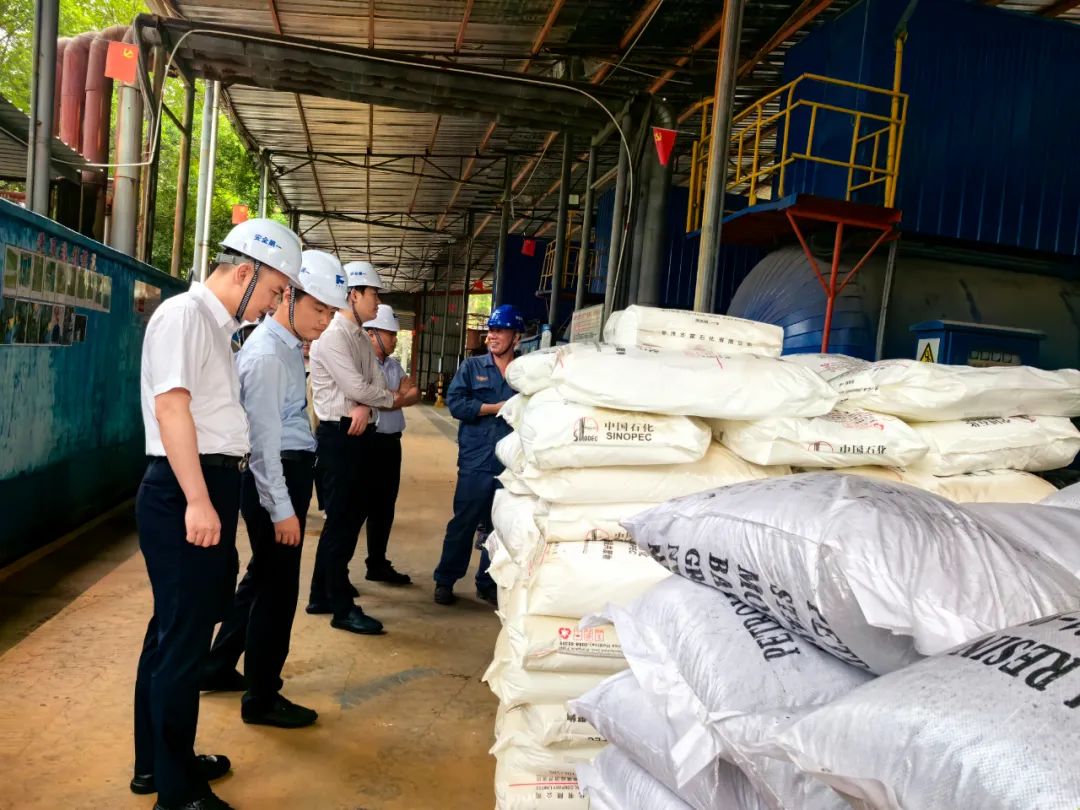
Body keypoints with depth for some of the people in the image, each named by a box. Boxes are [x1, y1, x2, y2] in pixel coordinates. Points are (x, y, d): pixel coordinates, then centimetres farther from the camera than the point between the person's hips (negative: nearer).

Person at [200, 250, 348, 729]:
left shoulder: (289, 346, 11)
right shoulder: (267, 355, -19)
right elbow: (263, 439, -21)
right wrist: (282, 509, -19)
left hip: (290, 472, 10)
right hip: (275, 479, -10)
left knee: (264, 576, 22)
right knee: (277, 585, 2)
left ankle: (218, 668, 39)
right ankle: (261, 699, 18)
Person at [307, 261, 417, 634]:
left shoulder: (360, 337, 15)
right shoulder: (332, 335, -14)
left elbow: (375, 383, 7)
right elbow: (355, 387, -20)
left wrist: (366, 407, -15)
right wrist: (394, 398, -4)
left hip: (360, 432, 9)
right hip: (338, 434, -9)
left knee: (353, 513, 14)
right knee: (341, 517, -3)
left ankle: (323, 594, 27)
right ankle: (342, 608, 7)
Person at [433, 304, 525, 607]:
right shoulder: (472, 367, 5)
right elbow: (455, 403, -7)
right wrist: (497, 407, -9)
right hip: (476, 460, -2)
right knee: (463, 523, 4)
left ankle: (488, 583, 25)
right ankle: (445, 581, 18)